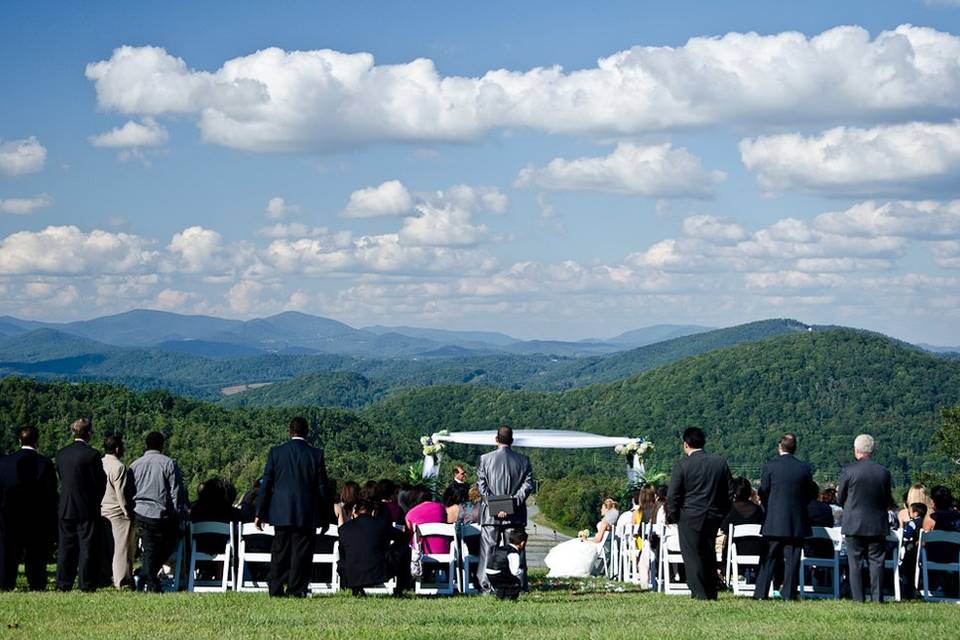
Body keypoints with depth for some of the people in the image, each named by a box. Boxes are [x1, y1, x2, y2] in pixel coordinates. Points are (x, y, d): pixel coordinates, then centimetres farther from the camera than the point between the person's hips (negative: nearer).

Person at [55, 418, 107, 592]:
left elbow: (61, 478, 11)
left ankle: (63, 584, 13)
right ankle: (87, 585, 2)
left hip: (66, 508, 5)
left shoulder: (61, 454, 3)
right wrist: (96, 502, 9)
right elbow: (101, 481, -7)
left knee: (66, 547, 11)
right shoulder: (92, 454, -13)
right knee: (87, 547, 1)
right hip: (87, 509, -5)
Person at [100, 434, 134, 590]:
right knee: (122, 547, -3)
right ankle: (122, 581, -4)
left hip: (102, 511, 8)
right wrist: (128, 512, -9)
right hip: (118, 513, -7)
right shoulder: (119, 467, -16)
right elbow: (122, 493, -17)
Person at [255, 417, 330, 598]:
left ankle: (276, 589, 9)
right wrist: (324, 517, 7)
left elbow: (266, 484, 2)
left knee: (280, 552, 10)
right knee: (301, 554, 3)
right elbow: (322, 487, 0)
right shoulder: (316, 454, -3)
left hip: (281, 513, 1)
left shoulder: (276, 452, 0)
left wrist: (260, 513, 7)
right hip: (306, 515, -1)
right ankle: (296, 590, 0)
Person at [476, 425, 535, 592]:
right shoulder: (523, 460, 3)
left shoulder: (485, 459, -1)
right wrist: (514, 502, -8)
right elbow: (528, 484, -4)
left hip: (490, 515, -1)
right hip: (515, 515, 1)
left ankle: (485, 584, 0)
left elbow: (481, 484, -6)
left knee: (487, 548, 4)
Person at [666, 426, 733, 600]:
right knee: (709, 555, 15)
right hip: (713, 517, 5)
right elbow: (730, 492, 9)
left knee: (692, 556, 1)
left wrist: (673, 516, 3)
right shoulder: (720, 462, 4)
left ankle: (699, 594, -2)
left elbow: (672, 496, -10)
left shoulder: (682, 465, -10)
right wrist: (722, 513, 17)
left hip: (689, 518, -5)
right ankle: (711, 593, 17)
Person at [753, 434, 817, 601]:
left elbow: (763, 493, -3)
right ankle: (789, 593, 4)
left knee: (769, 559, 6)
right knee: (792, 559, 5)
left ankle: (761, 593, 6)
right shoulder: (805, 468, -2)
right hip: (797, 522, 1)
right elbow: (812, 494, 5)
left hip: (774, 521, -1)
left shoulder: (770, 467, -8)